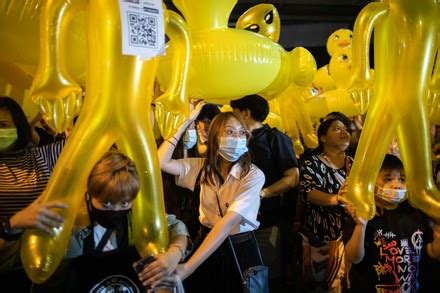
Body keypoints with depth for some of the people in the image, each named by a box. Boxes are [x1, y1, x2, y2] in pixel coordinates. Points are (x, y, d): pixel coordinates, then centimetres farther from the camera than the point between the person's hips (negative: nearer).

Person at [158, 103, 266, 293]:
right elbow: (161, 162, -16)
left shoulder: (253, 175, -20)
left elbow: (228, 222, -30)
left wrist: (188, 267, -38)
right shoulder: (203, 167, -4)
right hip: (205, 243, 4)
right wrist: (186, 122, -14)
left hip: (239, 250, -3)